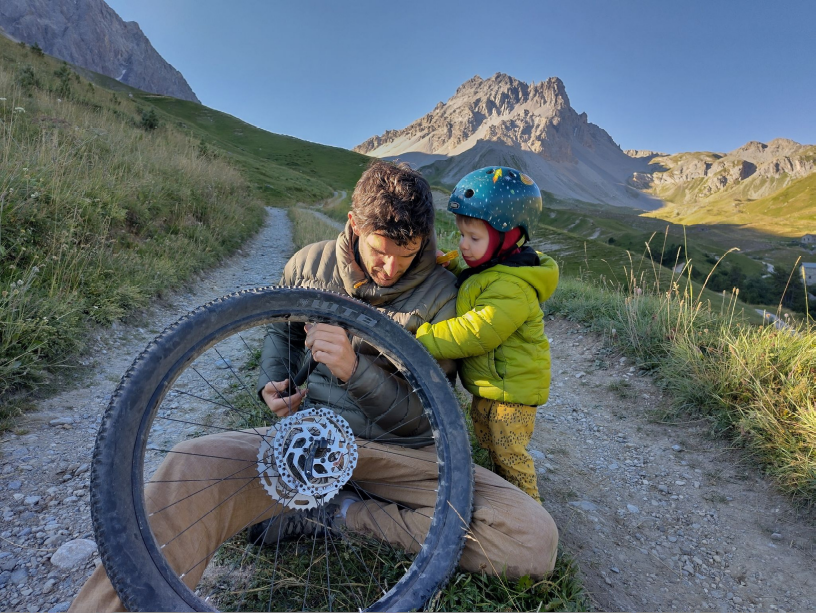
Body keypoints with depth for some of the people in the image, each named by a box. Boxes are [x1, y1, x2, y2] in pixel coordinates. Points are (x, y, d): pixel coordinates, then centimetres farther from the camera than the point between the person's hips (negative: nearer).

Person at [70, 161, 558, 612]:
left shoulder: (440, 293, -8)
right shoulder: (310, 264, 0)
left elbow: (424, 415, -9)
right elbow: (279, 330, 21)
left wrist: (355, 370, -27)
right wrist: (272, 382, -1)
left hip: (401, 450, 1)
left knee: (535, 539, -21)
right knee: (194, 464, -30)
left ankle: (341, 514, -13)